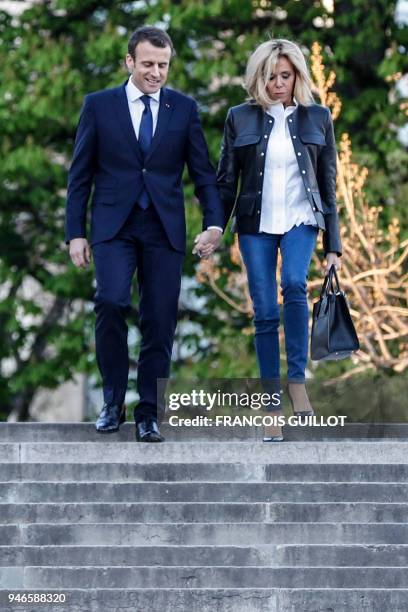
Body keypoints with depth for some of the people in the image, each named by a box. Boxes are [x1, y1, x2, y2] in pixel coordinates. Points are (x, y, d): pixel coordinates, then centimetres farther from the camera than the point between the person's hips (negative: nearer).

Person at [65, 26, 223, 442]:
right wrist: (75, 233, 0)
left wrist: (214, 223, -8)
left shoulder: (184, 108, 7)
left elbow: (202, 172, 6)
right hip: (114, 225, -1)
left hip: (164, 228, 2)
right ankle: (113, 401, -5)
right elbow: (80, 174, 5)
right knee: (111, 301, -21)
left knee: (159, 321, -2)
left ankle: (148, 415, 8)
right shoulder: (99, 105, 4)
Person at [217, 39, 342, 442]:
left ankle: (297, 380, -20)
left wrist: (333, 243, 4)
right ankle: (273, 408, 5)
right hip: (255, 225, 1)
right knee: (265, 313, -2)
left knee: (294, 284, -29)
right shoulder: (240, 119, 4)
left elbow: (328, 183, 7)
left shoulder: (317, 118, 5)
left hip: (301, 219, -1)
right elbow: (226, 182, 7)